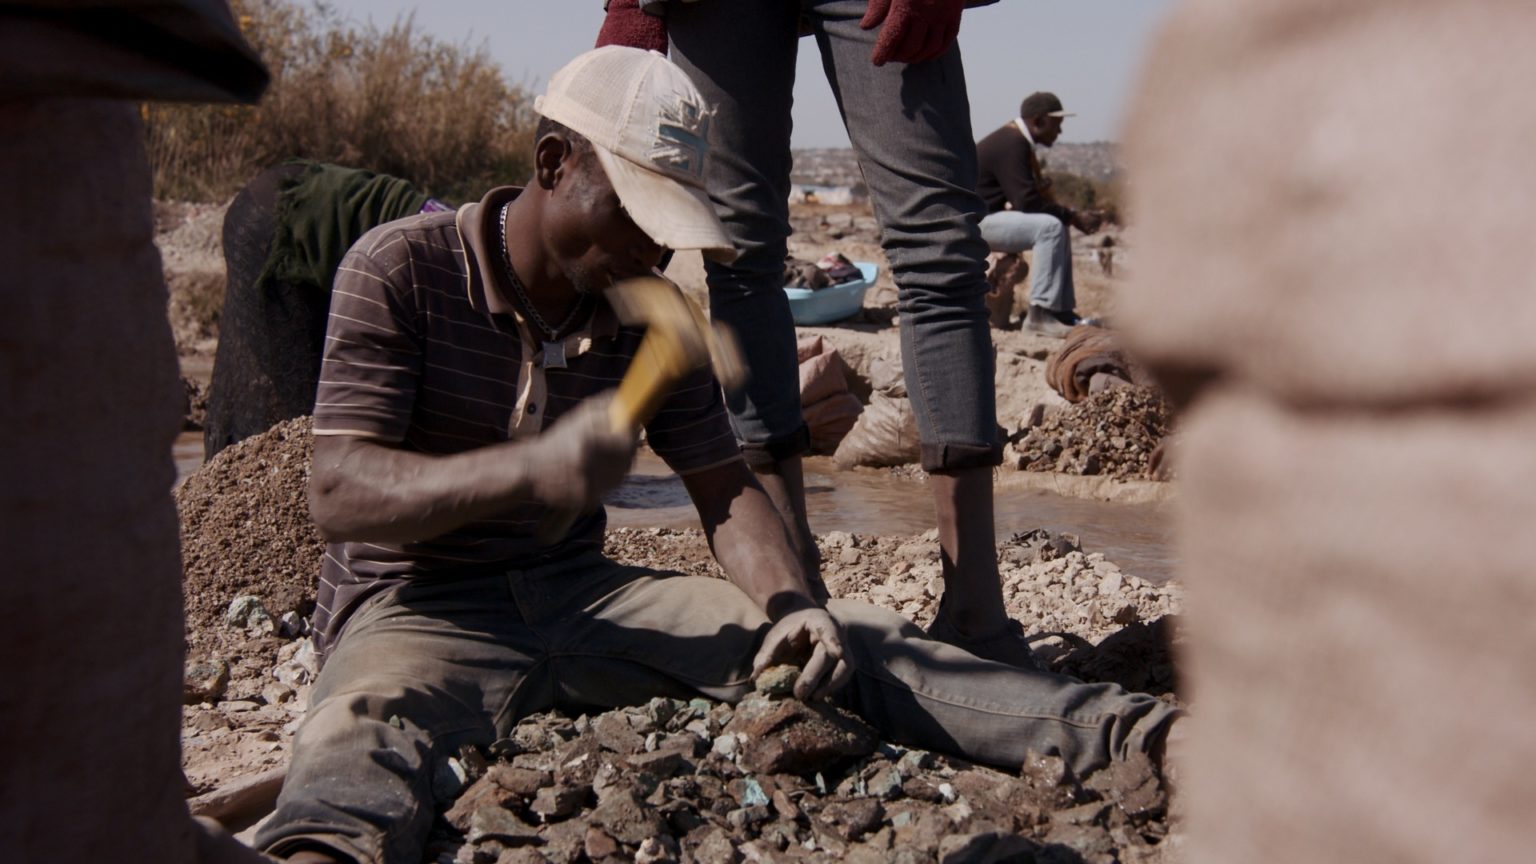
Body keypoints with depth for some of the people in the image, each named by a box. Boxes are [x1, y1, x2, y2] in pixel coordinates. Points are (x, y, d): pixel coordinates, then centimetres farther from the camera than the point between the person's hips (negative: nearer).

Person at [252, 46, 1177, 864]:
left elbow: (725, 487, 9)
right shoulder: (401, 269, -9)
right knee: (364, 727, -41)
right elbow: (340, 494, -17)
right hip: (419, 607, -4)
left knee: (853, 641, -12)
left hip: (582, 595, 5)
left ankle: (1123, 737, -19)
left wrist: (791, 605, -12)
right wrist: (530, 469, -34)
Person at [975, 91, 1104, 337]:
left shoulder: (1016, 140, 14)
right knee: (1050, 227, -23)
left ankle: (1062, 310, 8)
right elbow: (1026, 201, -25)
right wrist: (1074, 217, -18)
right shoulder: (1010, 144, -18)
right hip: (974, 222, -11)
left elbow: (1023, 195, 15)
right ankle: (1040, 313, -23)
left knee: (1059, 227, 11)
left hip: (988, 216, 11)